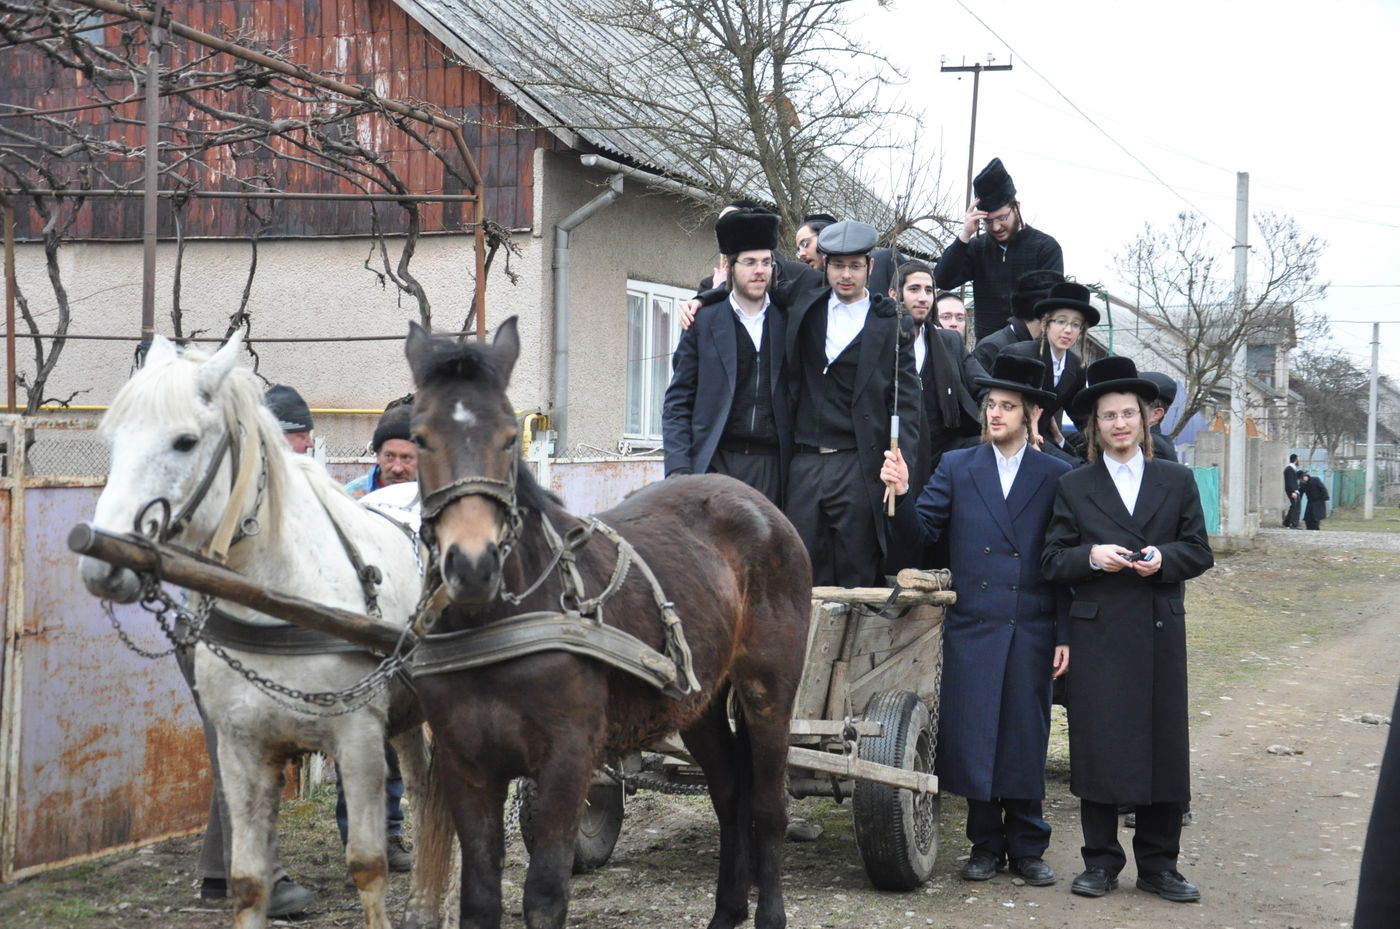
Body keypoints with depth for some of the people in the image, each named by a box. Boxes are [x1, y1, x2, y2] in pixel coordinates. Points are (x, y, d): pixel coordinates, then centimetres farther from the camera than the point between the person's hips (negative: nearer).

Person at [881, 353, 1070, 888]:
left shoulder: (1056, 476, 5)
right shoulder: (957, 467, 8)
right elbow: (919, 534, 3)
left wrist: (1065, 635, -2)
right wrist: (901, 496, -17)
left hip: (1031, 632, -1)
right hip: (971, 628, 1)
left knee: (1025, 738, 3)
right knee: (973, 737, 2)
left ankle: (1027, 848, 14)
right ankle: (986, 845, 14)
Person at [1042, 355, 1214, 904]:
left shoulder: (1177, 481, 10)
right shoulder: (1073, 487, 8)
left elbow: (1200, 552, 7)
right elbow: (1052, 562, 4)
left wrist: (1164, 558, -12)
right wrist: (1091, 557, -14)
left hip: (1161, 632, 1)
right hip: (1098, 633, -1)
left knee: (1163, 744, 2)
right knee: (1098, 745, 0)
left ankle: (1158, 865, 12)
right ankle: (1100, 863, 10)